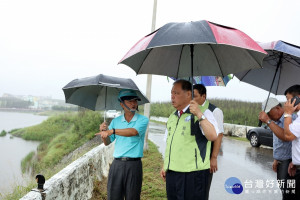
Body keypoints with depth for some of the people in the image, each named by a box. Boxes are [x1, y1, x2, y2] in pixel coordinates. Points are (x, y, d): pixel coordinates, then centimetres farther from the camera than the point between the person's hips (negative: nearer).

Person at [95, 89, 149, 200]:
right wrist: (103, 131, -6)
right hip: (117, 164, 3)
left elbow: (133, 132, -21)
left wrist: (112, 131, -26)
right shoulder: (115, 121, 11)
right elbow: (107, 142, 14)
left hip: (134, 165, -3)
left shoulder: (143, 120, -1)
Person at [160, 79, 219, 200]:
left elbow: (213, 136, -21)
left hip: (192, 174, -6)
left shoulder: (203, 113, -6)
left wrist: (199, 115, -28)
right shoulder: (172, 117, 15)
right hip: (171, 173, 7)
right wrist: (164, 166, 21)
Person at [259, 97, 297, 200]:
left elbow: (285, 137, -33)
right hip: (280, 162, 9)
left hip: (288, 161, -9)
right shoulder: (276, 121, 12)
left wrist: (268, 121, -32)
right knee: (283, 189, 15)